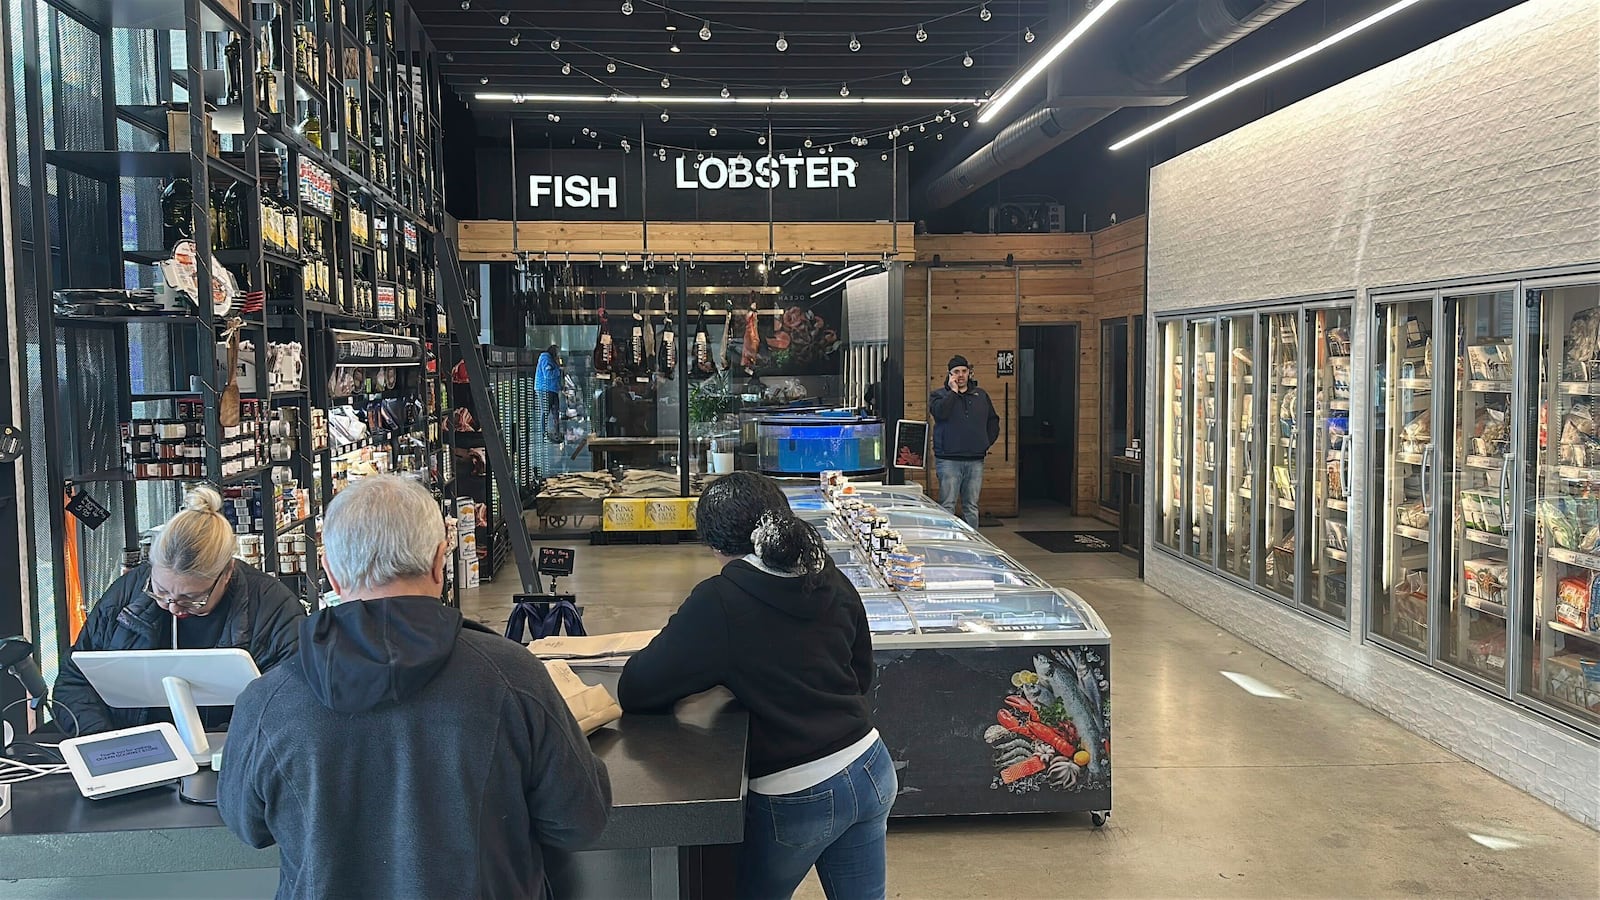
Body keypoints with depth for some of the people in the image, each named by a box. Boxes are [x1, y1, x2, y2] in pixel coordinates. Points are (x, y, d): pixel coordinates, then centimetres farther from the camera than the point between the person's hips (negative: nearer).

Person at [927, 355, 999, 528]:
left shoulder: (981, 395, 16)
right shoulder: (939, 395, 4)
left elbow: (993, 420, 24)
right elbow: (940, 412, -18)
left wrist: (988, 442, 12)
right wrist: (953, 391, -10)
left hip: (975, 460, 4)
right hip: (949, 460, -4)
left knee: (972, 507, 8)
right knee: (947, 506, -6)